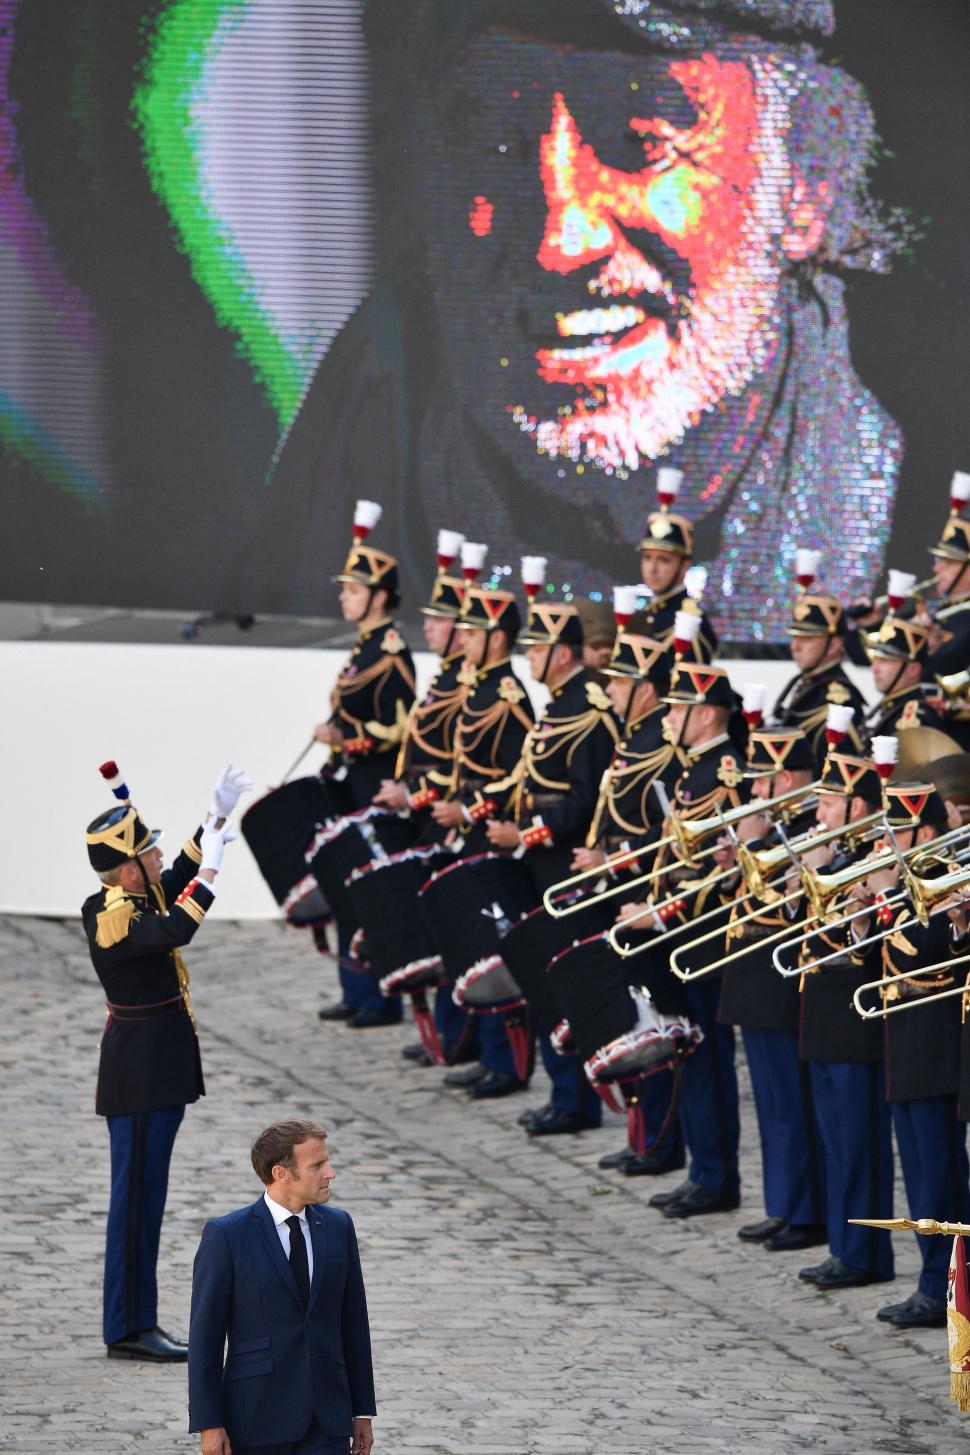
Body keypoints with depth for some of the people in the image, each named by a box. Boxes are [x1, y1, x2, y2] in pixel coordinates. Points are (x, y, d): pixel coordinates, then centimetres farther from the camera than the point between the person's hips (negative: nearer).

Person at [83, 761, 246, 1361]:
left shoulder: (139, 895, 7)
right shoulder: (111, 919, -21)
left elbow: (181, 878, 26)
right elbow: (176, 930, -38)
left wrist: (219, 817, 16)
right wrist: (210, 868, -27)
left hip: (161, 1072, 10)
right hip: (140, 1077, -10)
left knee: (145, 1197, 13)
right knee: (137, 1196, -6)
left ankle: (139, 1321, 19)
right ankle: (128, 1330, -3)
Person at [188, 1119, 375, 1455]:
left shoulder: (338, 1226, 6)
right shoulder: (226, 1235, -8)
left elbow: (354, 1322, 12)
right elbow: (204, 1334, -7)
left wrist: (363, 1411, 11)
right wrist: (208, 1424, -10)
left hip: (326, 1423, 3)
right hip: (258, 1418, -3)